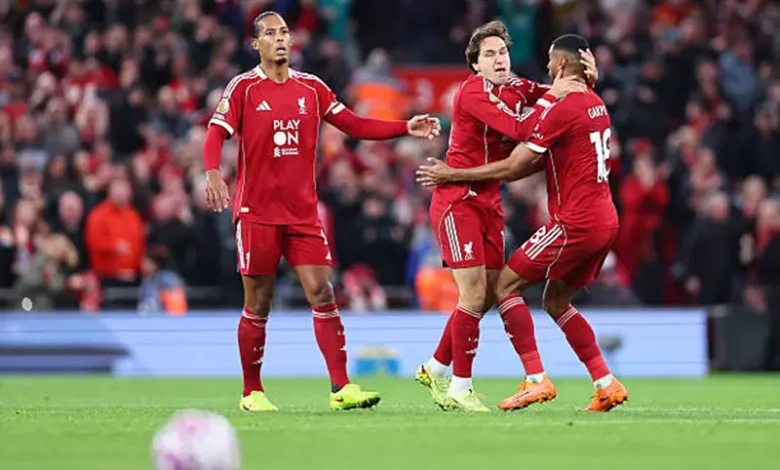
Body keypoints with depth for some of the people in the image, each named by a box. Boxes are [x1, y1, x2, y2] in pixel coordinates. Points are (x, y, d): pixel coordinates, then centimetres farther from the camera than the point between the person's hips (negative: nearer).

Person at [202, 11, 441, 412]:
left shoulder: (311, 88, 10)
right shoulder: (243, 88, -2)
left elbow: (355, 125, 11)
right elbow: (216, 134, -11)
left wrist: (406, 128, 1)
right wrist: (212, 172, -31)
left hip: (303, 213, 3)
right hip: (256, 211, -3)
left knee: (322, 294, -6)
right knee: (258, 305, 2)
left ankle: (341, 388, -7)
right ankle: (252, 392, 14)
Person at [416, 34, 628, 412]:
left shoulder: (562, 109, -14)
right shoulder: (596, 105, 14)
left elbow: (512, 168, -12)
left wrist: (452, 175, -3)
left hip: (575, 223, -9)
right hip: (605, 221, 9)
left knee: (506, 285, -2)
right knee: (556, 301, 19)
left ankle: (536, 379, -9)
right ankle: (607, 384, 12)